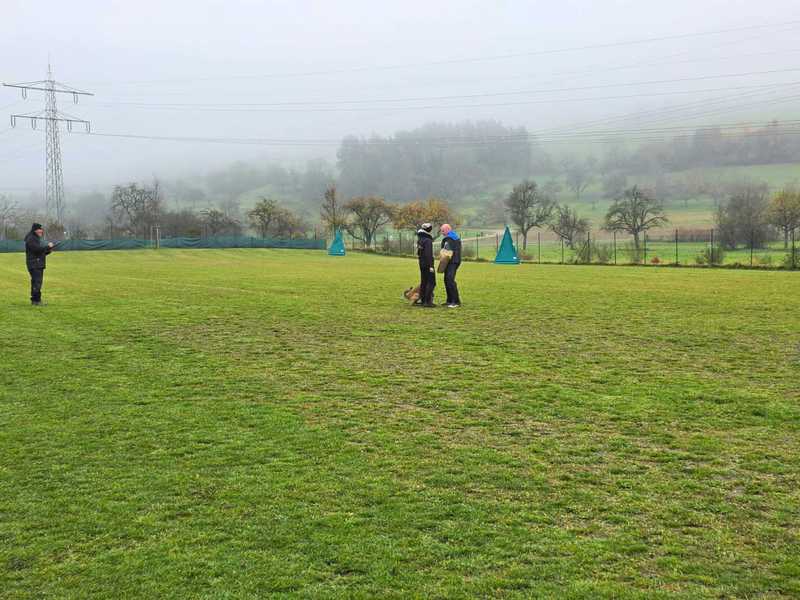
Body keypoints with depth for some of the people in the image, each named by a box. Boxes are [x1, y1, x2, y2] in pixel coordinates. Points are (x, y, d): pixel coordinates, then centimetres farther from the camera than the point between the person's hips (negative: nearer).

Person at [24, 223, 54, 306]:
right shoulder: (30, 239, -11)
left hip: (39, 265, 10)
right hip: (34, 265, -10)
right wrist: (48, 246, -16)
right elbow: (37, 249, -23)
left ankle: (34, 300, 16)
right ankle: (36, 300, -14)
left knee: (37, 282, 11)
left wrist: (48, 251, 7)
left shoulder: (37, 239, 20)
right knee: (37, 282, -14)